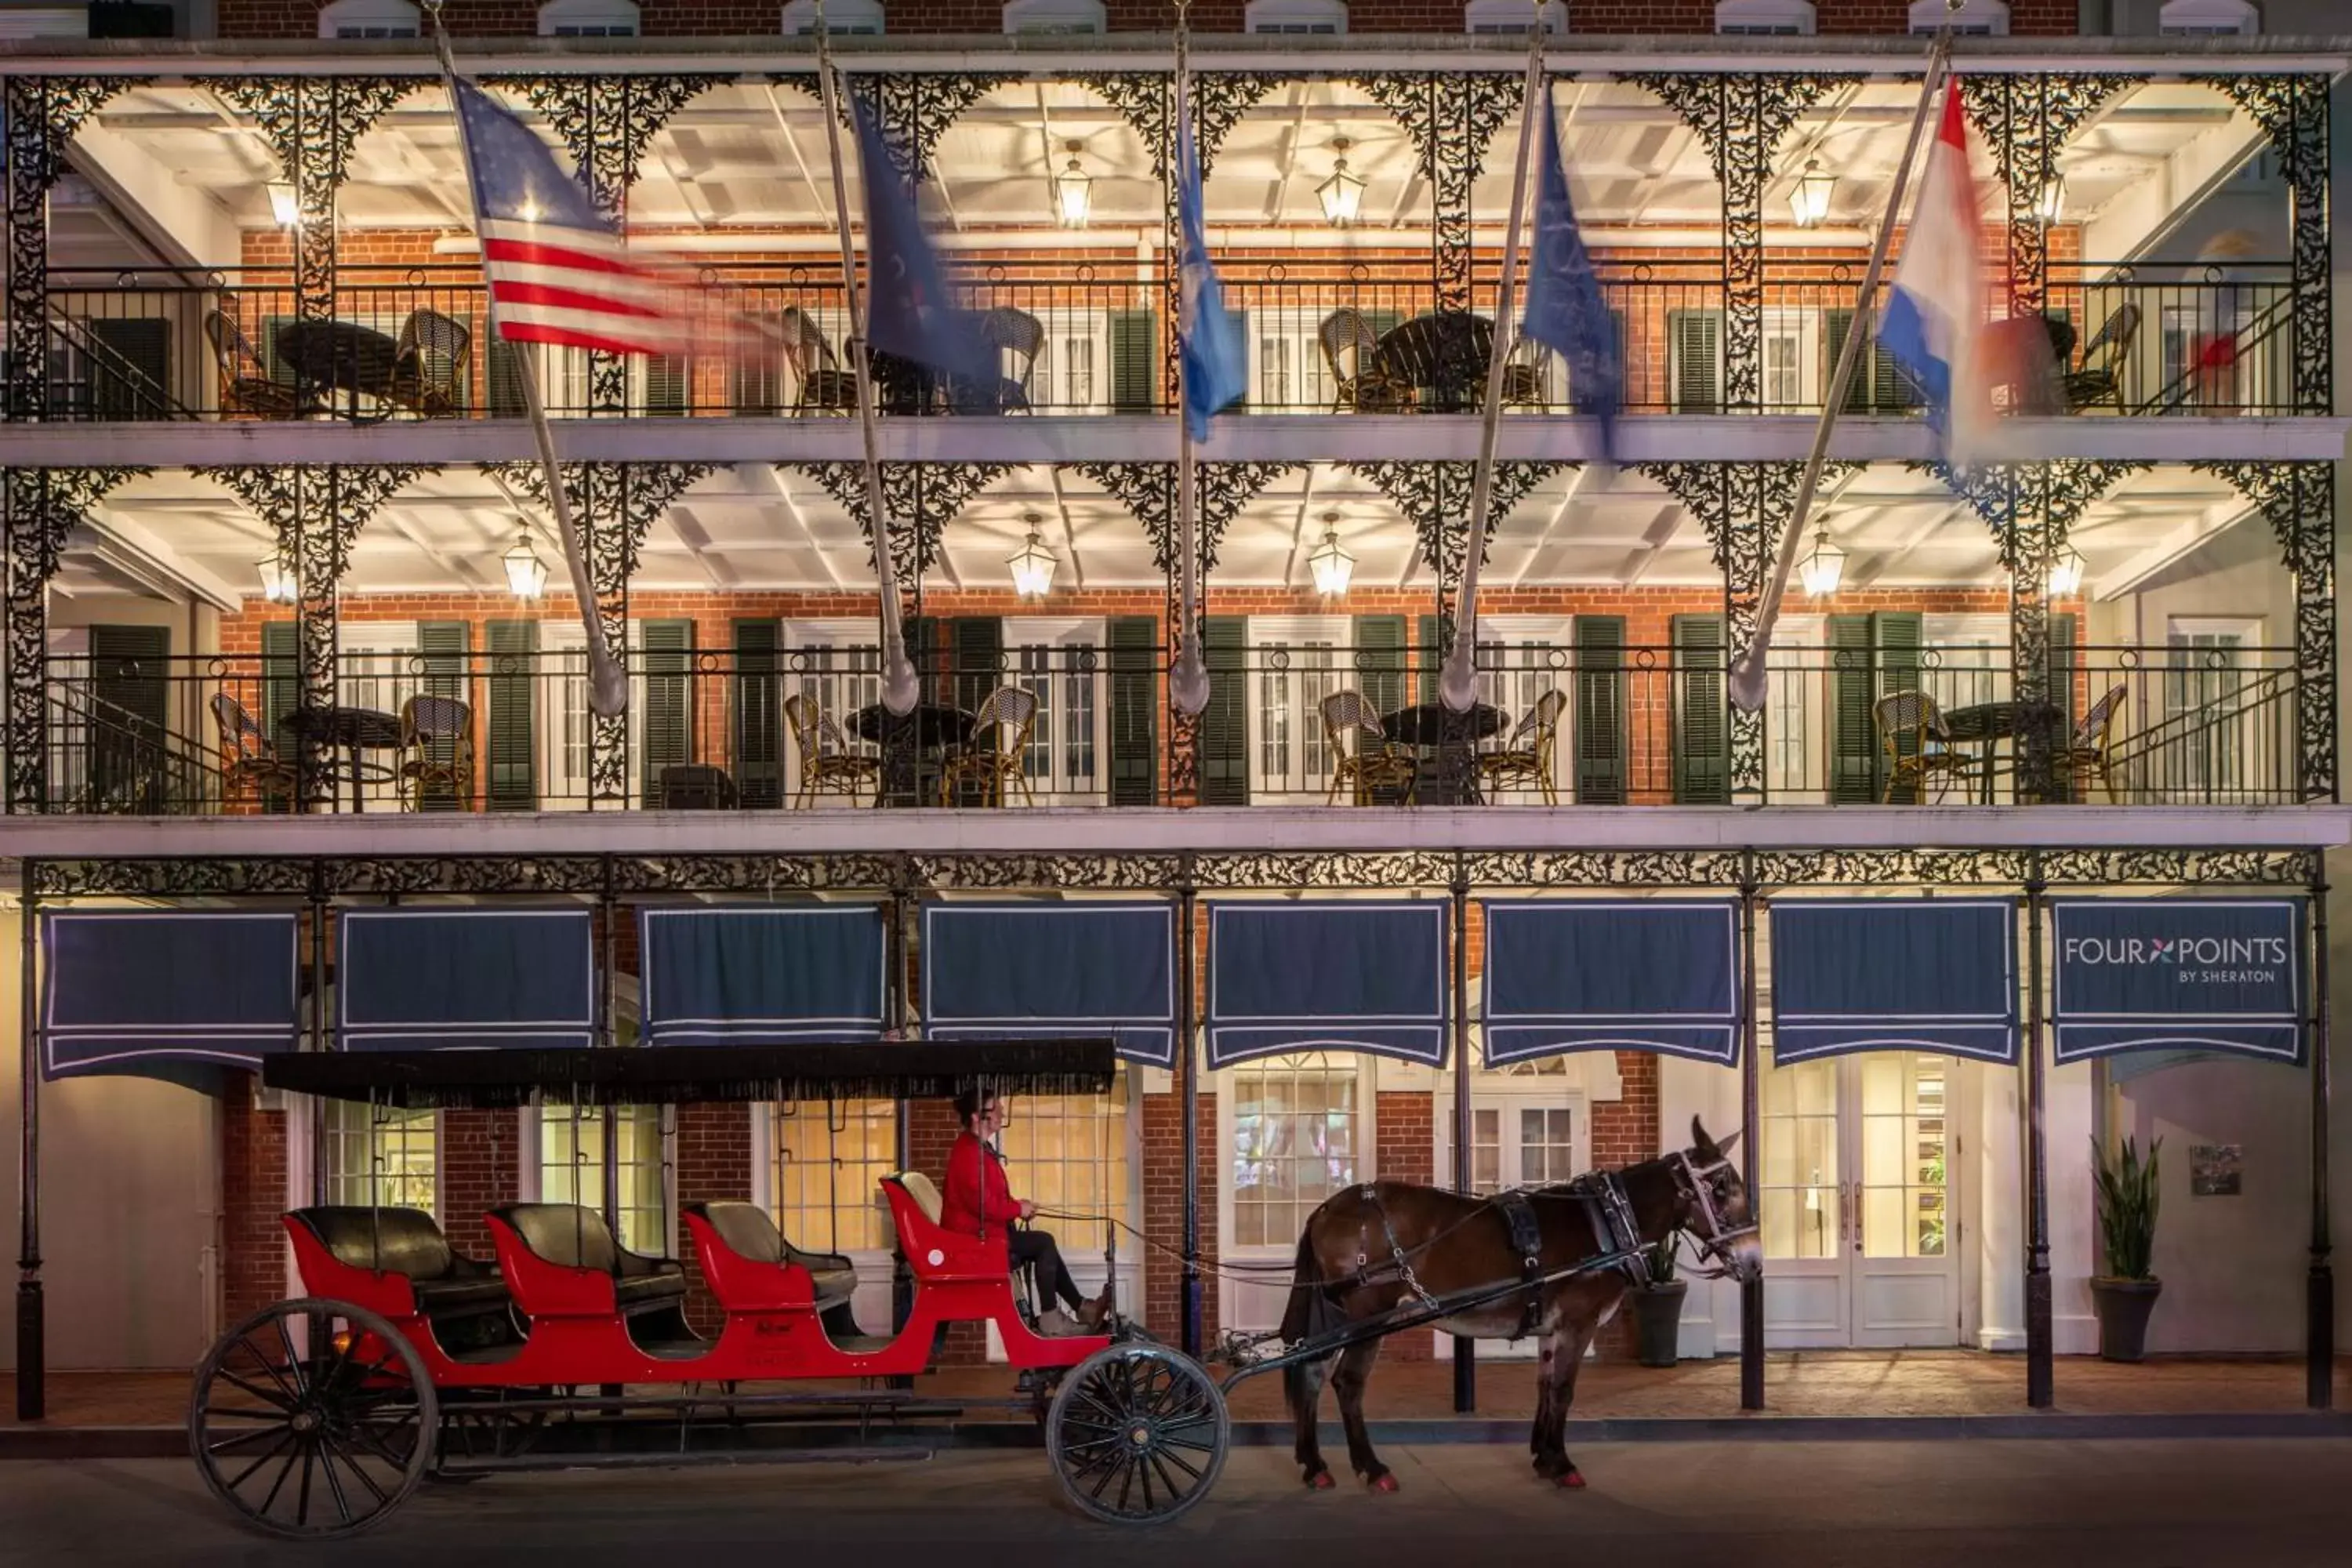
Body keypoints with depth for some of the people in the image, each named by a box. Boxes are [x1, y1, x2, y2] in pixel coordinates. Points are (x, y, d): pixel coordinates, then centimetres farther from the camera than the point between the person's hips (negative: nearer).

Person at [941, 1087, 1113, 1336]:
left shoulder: (977, 1148, 15)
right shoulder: (968, 1152, -19)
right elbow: (982, 1204, -26)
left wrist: (1017, 1206, 3)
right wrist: (1018, 1209, -12)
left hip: (983, 1232, 11)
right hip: (974, 1237, -11)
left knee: (1042, 1246, 9)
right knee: (1044, 1243, -12)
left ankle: (1081, 1308, 10)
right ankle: (1051, 1318, -9)